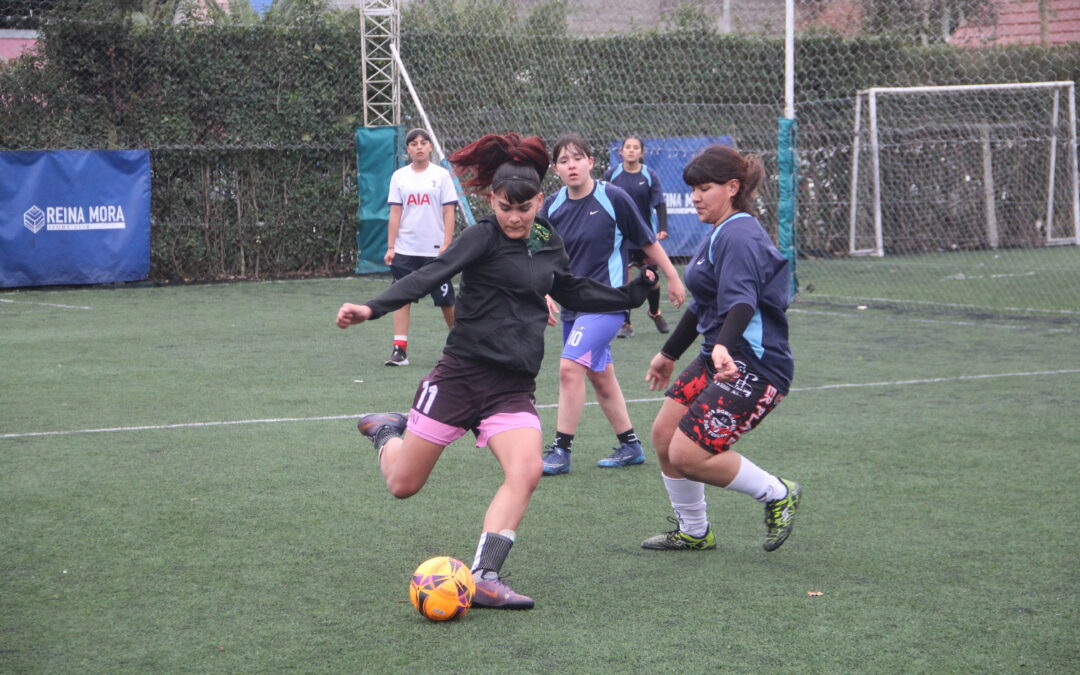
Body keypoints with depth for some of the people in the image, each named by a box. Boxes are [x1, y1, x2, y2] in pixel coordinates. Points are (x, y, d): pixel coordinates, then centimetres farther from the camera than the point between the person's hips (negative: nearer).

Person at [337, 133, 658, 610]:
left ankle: (482, 579, -16)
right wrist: (373, 308, -36)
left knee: (526, 471, -21)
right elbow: (431, 275, -22)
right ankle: (388, 432, 40)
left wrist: (632, 294, 31)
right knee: (403, 485, 4)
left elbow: (573, 293, 30)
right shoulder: (483, 238, -9)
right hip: (462, 373, -4)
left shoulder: (548, 244, 11)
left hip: (514, 386, 4)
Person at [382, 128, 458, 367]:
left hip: (435, 249, -2)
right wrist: (390, 247, -1)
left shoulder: (441, 175, 0)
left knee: (446, 300, 4)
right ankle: (400, 350, -4)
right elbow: (395, 214, 5)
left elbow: (449, 213, -2)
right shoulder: (399, 176, 6)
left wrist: (446, 245, -10)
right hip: (405, 249, 2)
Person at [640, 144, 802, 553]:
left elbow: (741, 302, -33)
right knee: (664, 435, 7)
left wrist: (724, 347, -50)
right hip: (719, 358, 10)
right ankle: (692, 532, 24)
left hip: (754, 366, -10)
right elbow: (704, 306, 28)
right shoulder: (720, 235, 16)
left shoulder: (739, 237, -17)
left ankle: (777, 494, 6)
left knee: (687, 454, -14)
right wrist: (669, 354, 36)